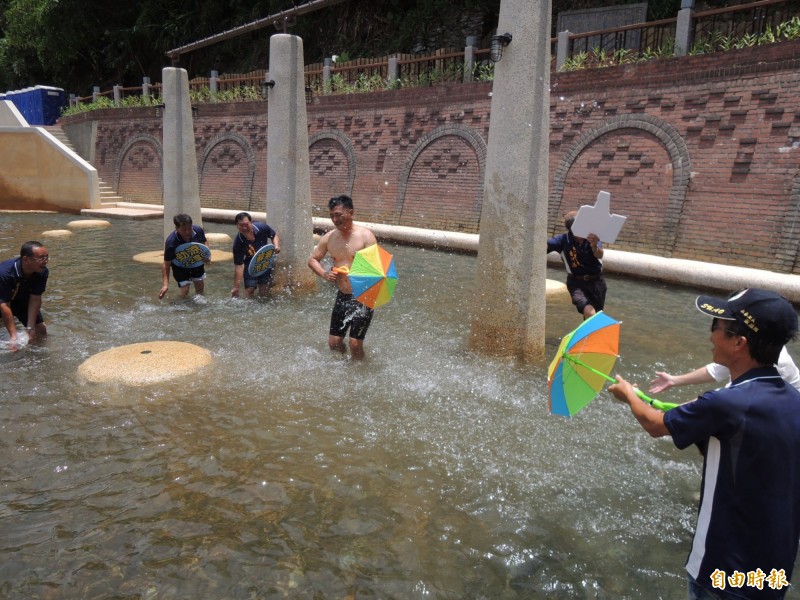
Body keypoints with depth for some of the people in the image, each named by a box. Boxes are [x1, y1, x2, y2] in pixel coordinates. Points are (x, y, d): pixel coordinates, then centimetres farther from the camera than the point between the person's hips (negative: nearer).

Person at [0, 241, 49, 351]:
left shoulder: (43, 272, -28)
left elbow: (35, 299, -22)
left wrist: (30, 327, -26)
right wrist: (13, 336, -36)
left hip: (22, 299, 4)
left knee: (41, 331, 1)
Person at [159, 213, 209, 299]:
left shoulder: (198, 230, -25)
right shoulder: (171, 243, -35)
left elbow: (203, 244, -2)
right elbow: (166, 264, -28)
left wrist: (205, 256, -21)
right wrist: (165, 284, -35)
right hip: (180, 268, -4)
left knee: (200, 288, 15)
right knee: (185, 291, -9)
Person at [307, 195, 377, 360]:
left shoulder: (365, 236, -11)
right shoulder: (329, 238, 3)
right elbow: (312, 259, 15)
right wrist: (324, 273, -5)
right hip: (342, 296, 5)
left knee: (355, 343, -7)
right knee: (334, 342, 11)